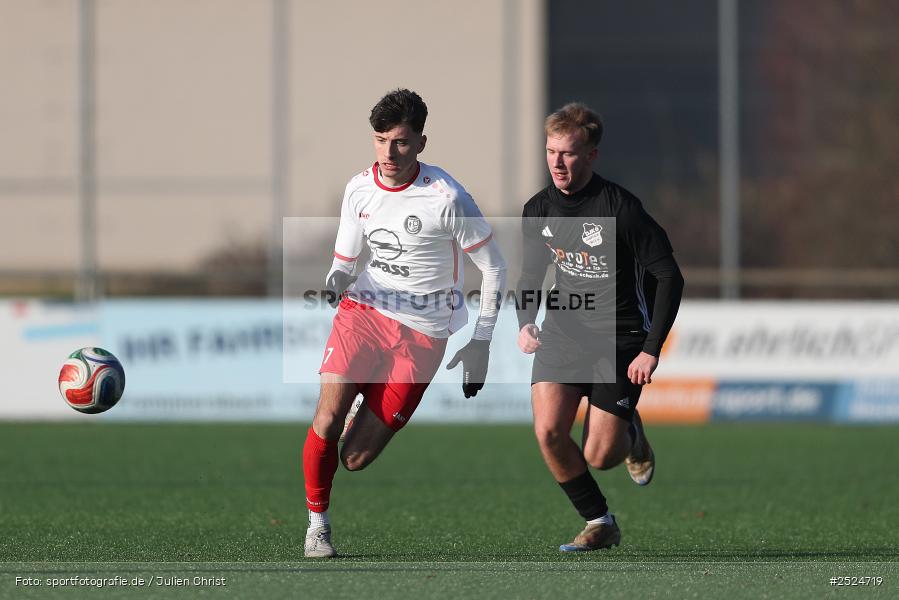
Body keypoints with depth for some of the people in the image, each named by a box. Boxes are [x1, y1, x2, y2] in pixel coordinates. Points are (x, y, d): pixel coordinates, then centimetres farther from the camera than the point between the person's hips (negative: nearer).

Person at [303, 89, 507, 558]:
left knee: (355, 458, -7)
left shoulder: (446, 199, -14)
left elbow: (493, 268, -4)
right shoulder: (359, 189, 1)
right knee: (326, 421, -19)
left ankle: (370, 417, 31)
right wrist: (333, 284, -12)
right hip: (363, 311, 3)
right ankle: (317, 522, 4)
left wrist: (481, 344, -6)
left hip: (421, 335, -3)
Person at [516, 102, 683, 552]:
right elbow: (531, 273, 17)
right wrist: (525, 322, -2)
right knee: (548, 430, -16)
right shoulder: (538, 210, 0)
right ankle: (599, 524, 3)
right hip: (564, 330, 4)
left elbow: (669, 276, -12)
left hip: (620, 337, -4)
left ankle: (631, 435, 31)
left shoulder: (619, 208, -17)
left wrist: (652, 349, -16)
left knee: (599, 457, -8)